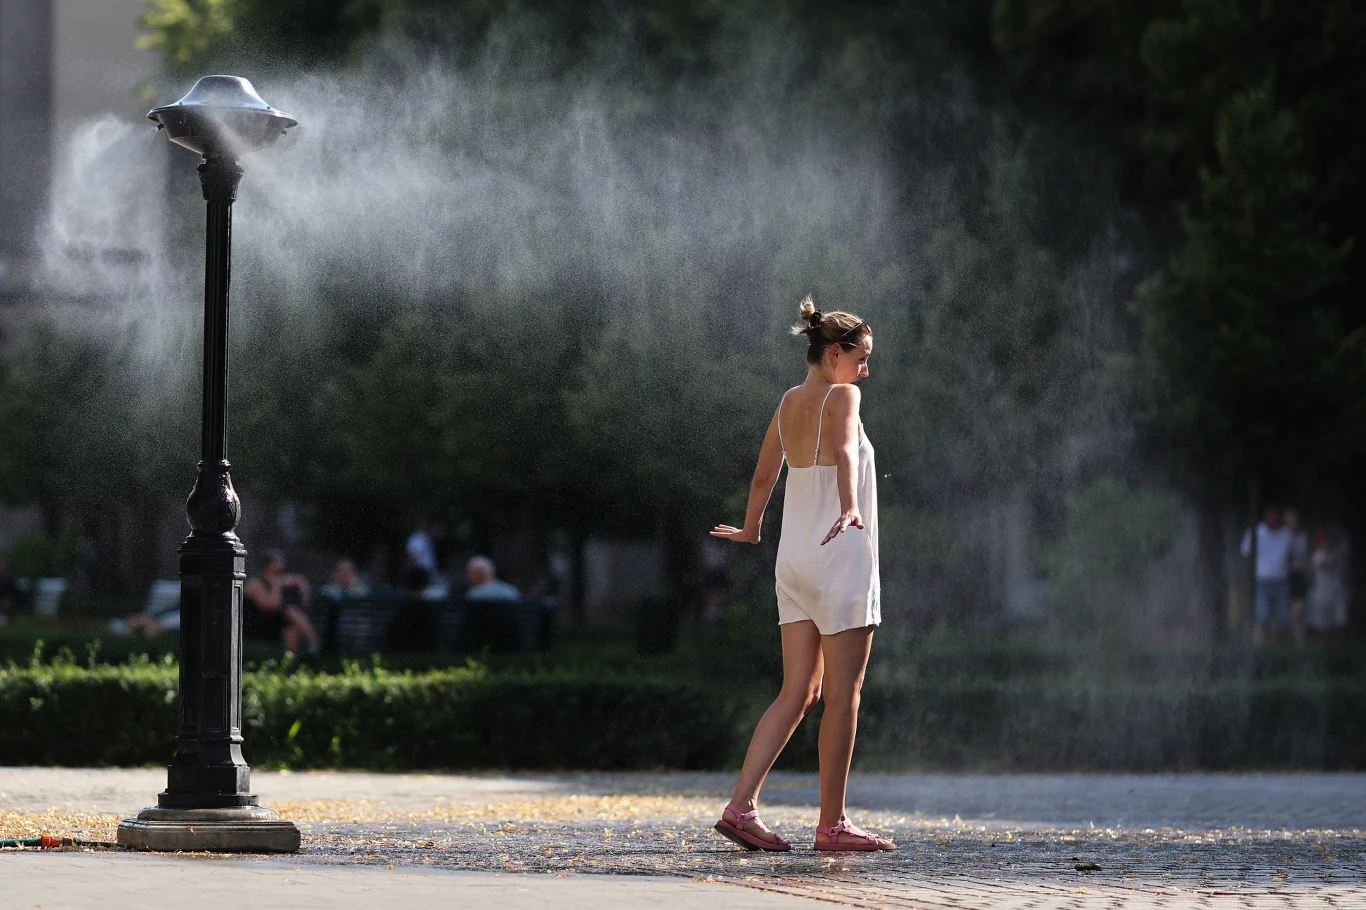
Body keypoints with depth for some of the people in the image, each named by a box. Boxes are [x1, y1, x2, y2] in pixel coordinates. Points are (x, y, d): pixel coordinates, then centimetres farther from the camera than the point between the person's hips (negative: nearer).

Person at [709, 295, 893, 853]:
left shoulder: (788, 404, 14)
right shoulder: (841, 396, -8)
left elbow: (763, 477, 24)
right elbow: (844, 452, -29)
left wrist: (750, 530, 41)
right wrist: (849, 507, -46)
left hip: (794, 559, 8)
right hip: (840, 557, -8)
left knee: (798, 692, 6)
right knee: (843, 695, -1)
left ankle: (741, 806, -4)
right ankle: (832, 825, 1)